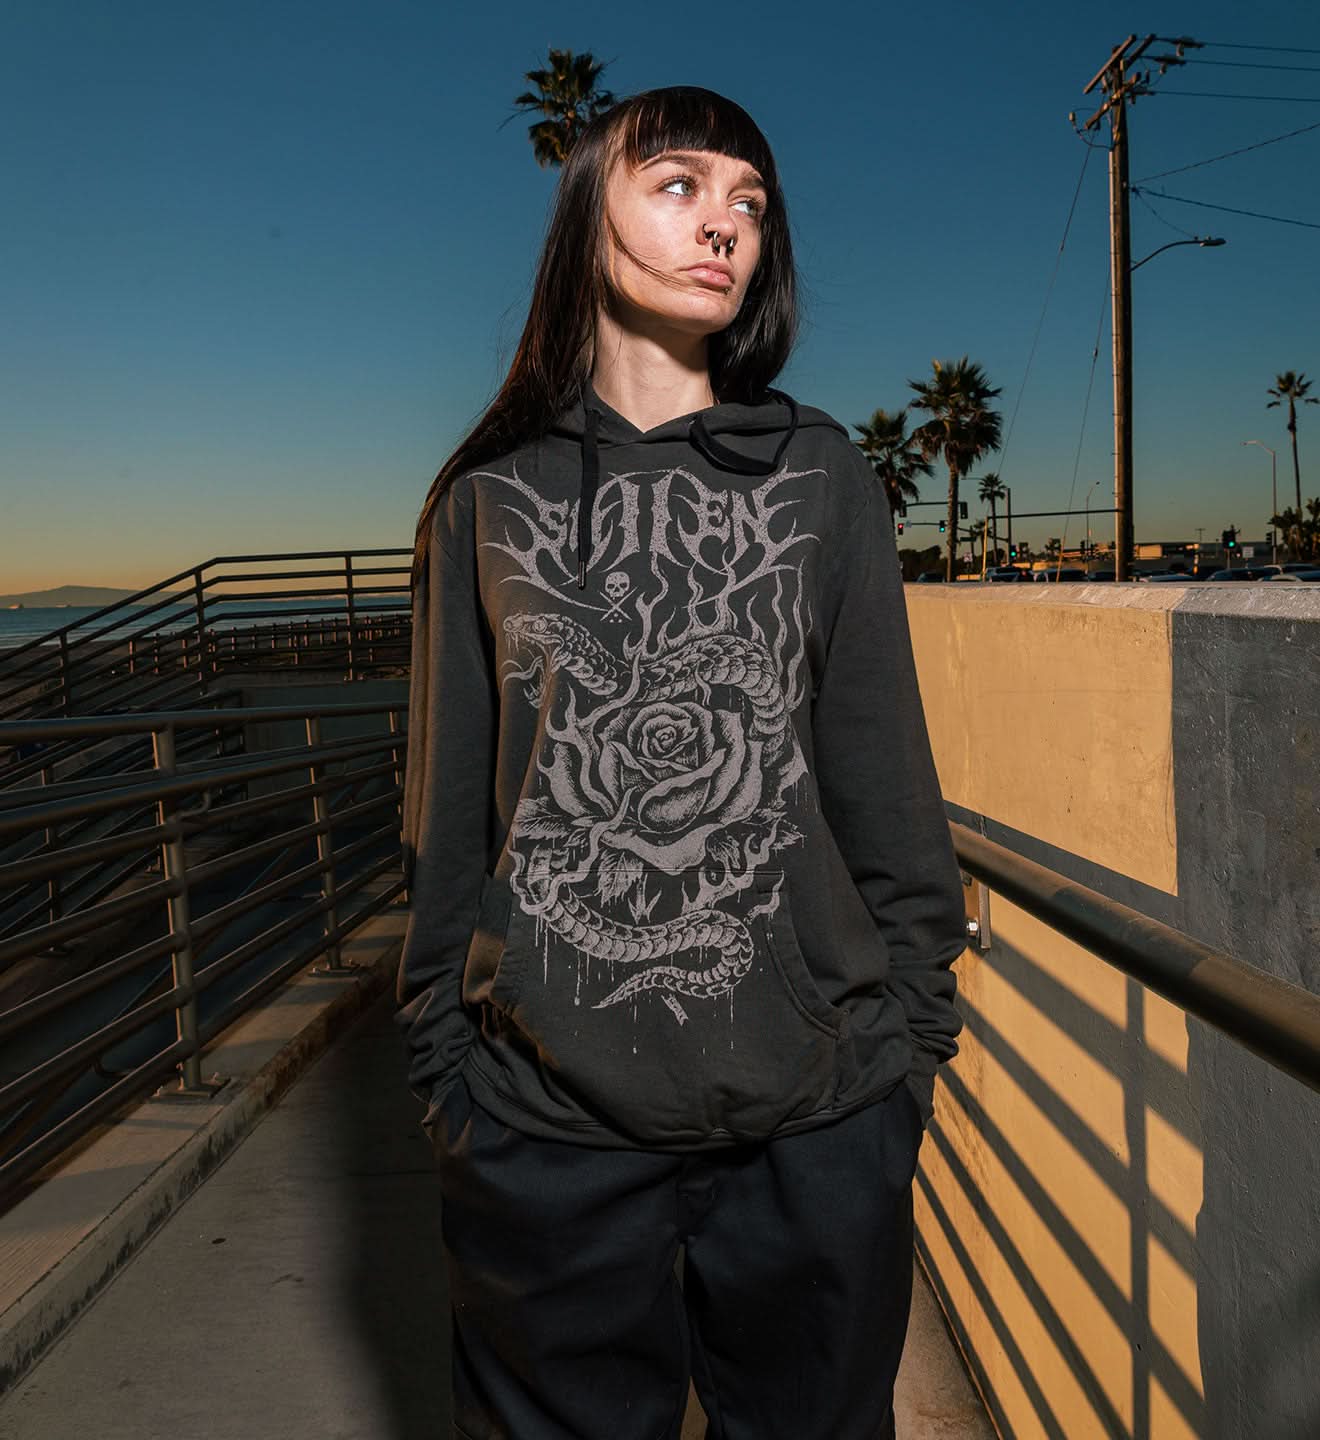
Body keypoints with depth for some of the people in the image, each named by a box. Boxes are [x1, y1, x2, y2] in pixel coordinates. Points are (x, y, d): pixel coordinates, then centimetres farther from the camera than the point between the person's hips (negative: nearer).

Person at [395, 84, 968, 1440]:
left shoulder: (820, 475, 4)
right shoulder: (489, 501, 4)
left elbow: (884, 774, 5)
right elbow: (448, 809, 6)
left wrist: (911, 1026, 3)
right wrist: (438, 1061, 5)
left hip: (817, 1115, 1)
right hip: (546, 1121, 0)